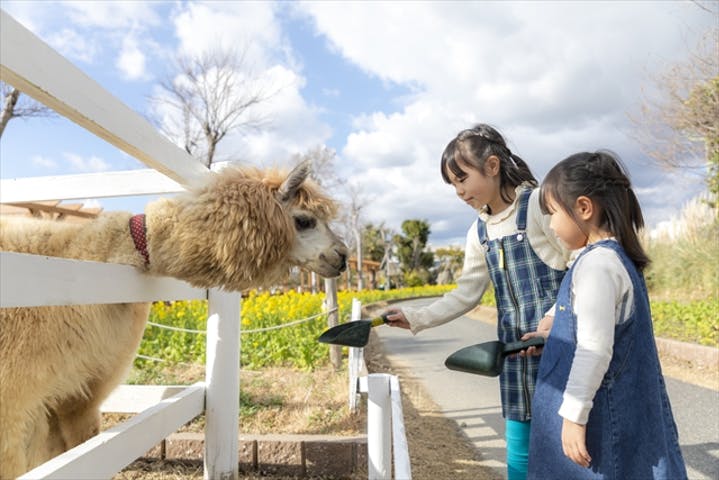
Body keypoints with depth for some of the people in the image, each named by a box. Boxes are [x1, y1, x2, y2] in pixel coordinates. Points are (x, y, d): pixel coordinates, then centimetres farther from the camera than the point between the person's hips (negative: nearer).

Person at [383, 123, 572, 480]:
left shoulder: (538, 203, -10)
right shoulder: (479, 232, 9)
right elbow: (466, 295, 10)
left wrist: (554, 319, -17)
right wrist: (415, 319, 2)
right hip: (515, 346, 6)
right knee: (519, 451, 11)